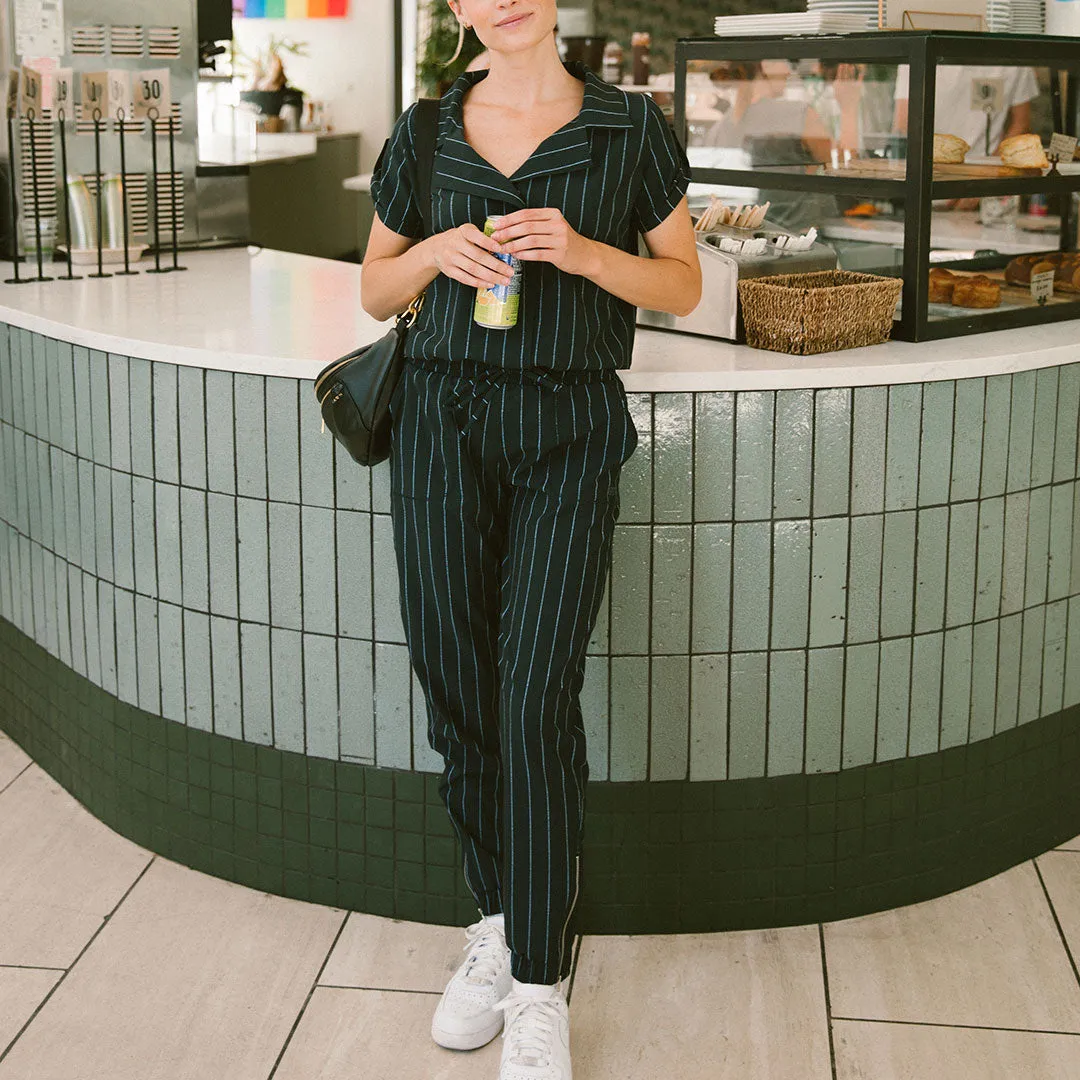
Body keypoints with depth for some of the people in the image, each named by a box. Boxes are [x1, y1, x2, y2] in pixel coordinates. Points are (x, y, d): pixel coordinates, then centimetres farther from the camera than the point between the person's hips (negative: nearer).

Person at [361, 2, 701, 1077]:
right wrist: (436, 252, -8)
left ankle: (538, 987, -3)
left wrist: (581, 251, -12)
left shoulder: (628, 126, 3)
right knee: (458, 694, 3)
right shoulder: (425, 132, 8)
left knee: (537, 694, -12)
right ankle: (497, 921, 22)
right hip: (444, 422, 3)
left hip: (570, 432, -2)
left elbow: (684, 283, 7)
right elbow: (375, 290, 15)